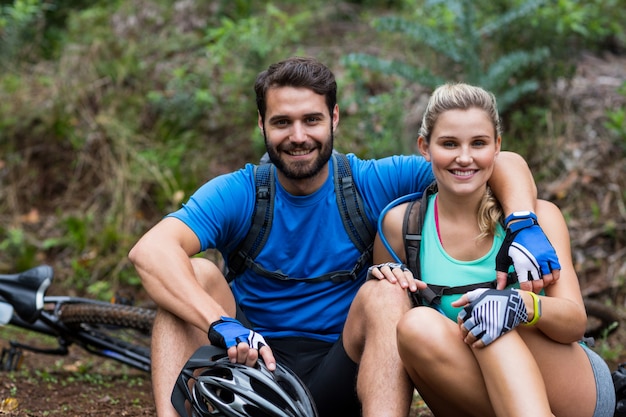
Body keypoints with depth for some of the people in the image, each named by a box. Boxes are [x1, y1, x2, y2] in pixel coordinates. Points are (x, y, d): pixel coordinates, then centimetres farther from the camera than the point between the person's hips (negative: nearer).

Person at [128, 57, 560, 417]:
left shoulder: (373, 183, -4)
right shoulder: (235, 194, -6)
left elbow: (506, 166, -7)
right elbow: (150, 250, -25)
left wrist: (525, 232, -28)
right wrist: (222, 325, -40)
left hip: (339, 380, 0)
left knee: (384, 294, -26)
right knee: (196, 275, -20)